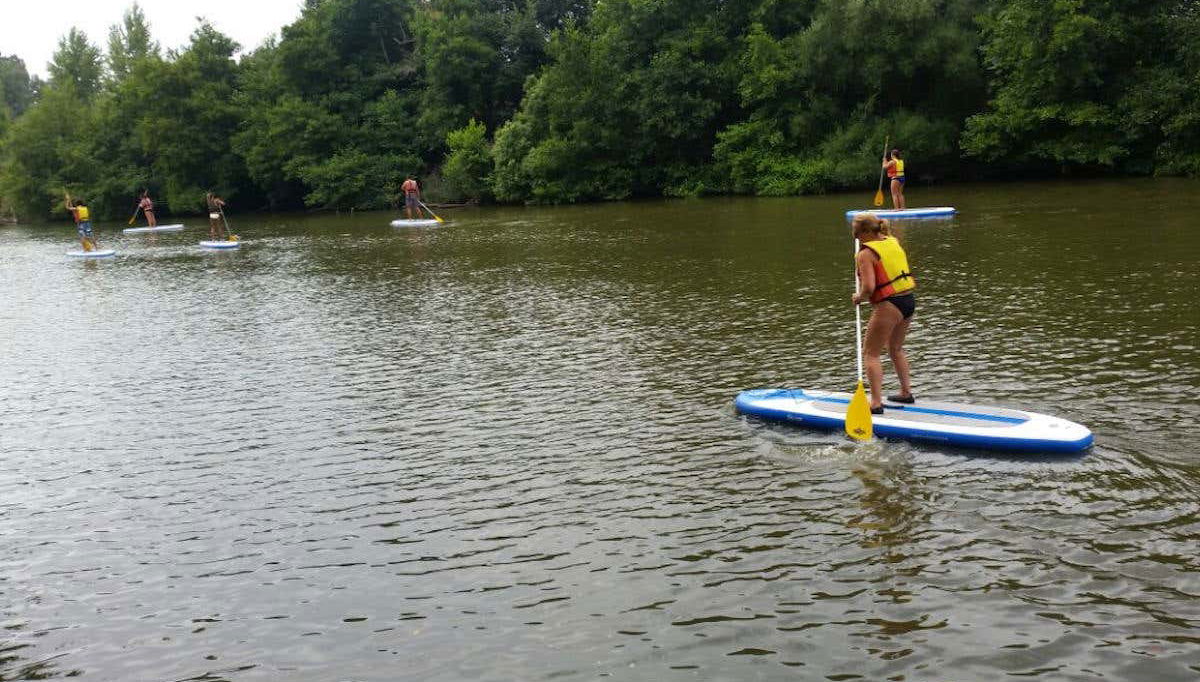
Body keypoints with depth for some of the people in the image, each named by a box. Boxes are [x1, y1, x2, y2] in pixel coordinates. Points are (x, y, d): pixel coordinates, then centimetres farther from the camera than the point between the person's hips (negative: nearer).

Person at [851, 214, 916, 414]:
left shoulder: (866, 253, -15)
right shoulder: (893, 242, 9)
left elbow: (869, 287, -23)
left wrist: (859, 297, -4)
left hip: (888, 305, -8)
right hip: (909, 300, 8)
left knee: (871, 354, 2)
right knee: (896, 349, 26)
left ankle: (876, 403, -4)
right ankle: (906, 393, 34)